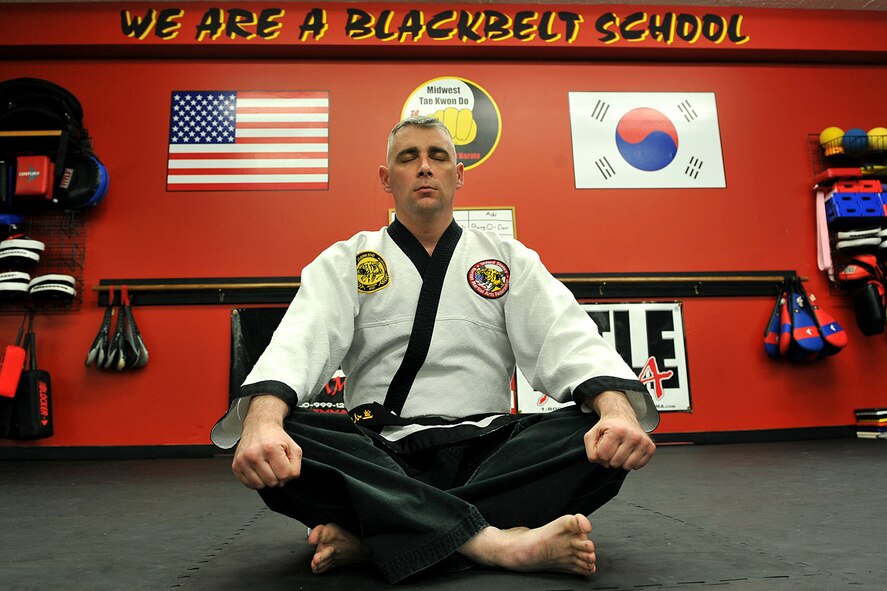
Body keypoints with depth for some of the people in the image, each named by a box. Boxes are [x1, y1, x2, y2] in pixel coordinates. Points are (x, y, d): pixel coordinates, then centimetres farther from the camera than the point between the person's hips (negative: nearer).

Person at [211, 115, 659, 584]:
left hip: (486, 450, 2)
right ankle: (500, 541, -35)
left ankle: (374, 535, -28)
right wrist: (262, 421, -33)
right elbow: (299, 344, -10)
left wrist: (617, 409, -26)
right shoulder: (345, 262, 8)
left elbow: (568, 340, -3)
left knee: (607, 441, -25)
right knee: (271, 448, -29)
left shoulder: (508, 258, 10)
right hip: (378, 456, -1)